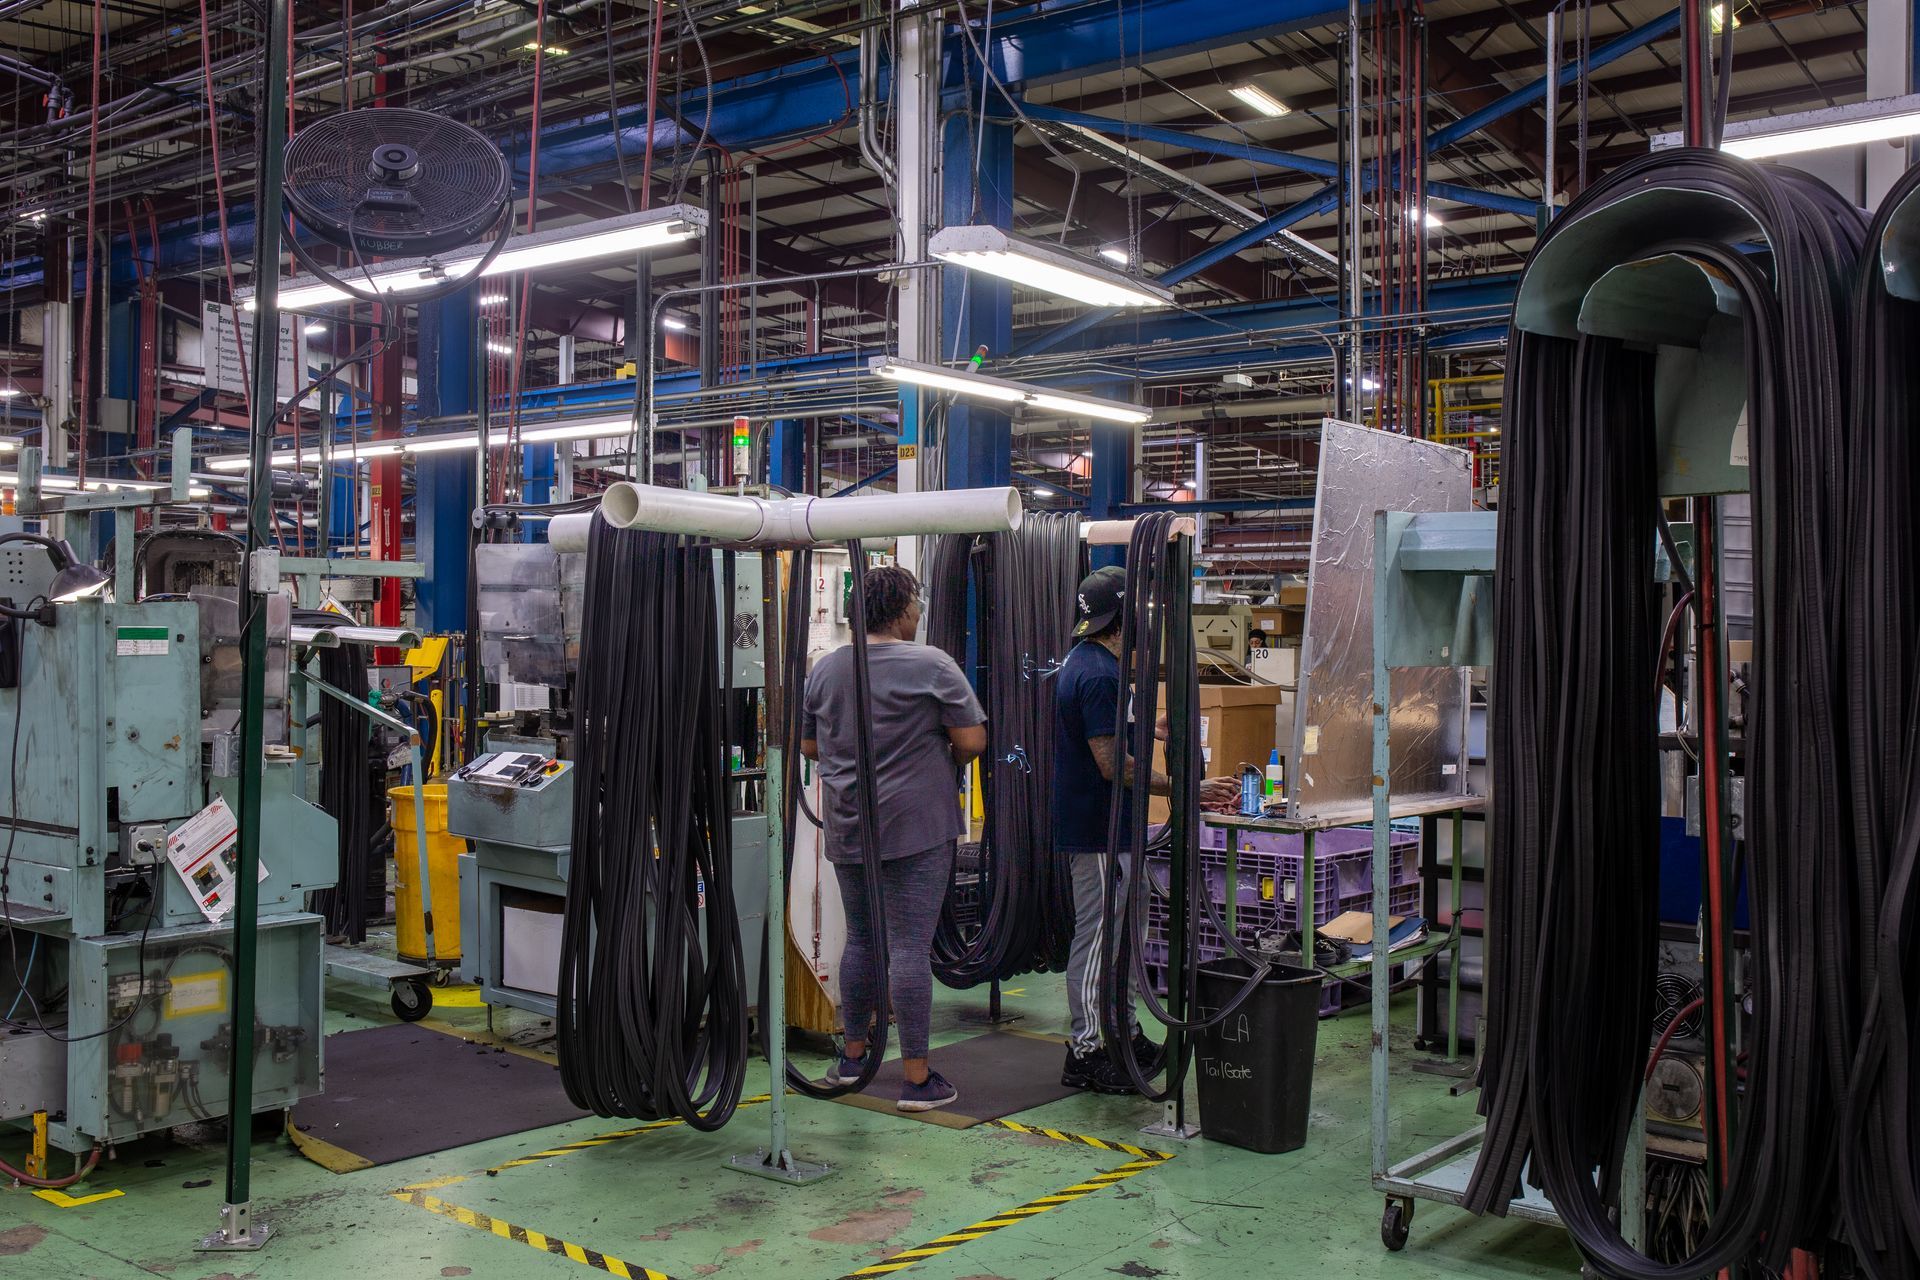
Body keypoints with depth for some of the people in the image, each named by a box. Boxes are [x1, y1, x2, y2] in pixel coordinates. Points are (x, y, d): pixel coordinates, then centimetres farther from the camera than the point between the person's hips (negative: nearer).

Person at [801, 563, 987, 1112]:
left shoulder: (825, 668, 7)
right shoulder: (931, 666, -9)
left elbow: (809, 745, 16)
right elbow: (972, 742, -10)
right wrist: (943, 756, 9)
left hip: (847, 830, 6)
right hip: (915, 826, -5)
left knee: (860, 940, 17)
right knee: (910, 946, -4)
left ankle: (853, 1056, 28)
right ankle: (917, 1078, 0)